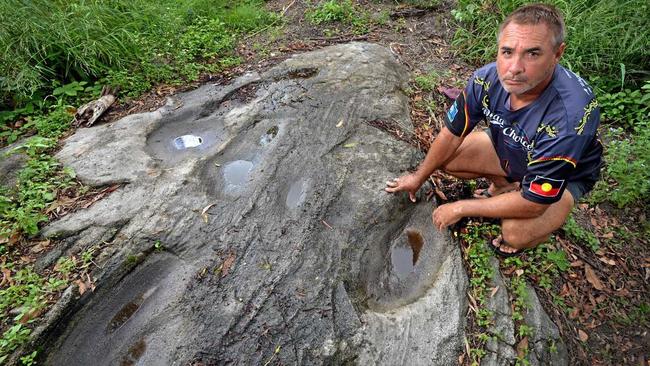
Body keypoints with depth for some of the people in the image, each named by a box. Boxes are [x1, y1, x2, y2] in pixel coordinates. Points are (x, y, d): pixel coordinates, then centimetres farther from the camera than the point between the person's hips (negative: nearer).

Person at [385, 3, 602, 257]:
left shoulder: (570, 117, -41)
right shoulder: (487, 79, -26)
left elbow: (533, 204, -34)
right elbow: (452, 133, -11)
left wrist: (461, 208, -26)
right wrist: (419, 177, -2)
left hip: (565, 176, -5)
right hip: (507, 147, 5)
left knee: (516, 232, -32)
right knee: (446, 157, -10)